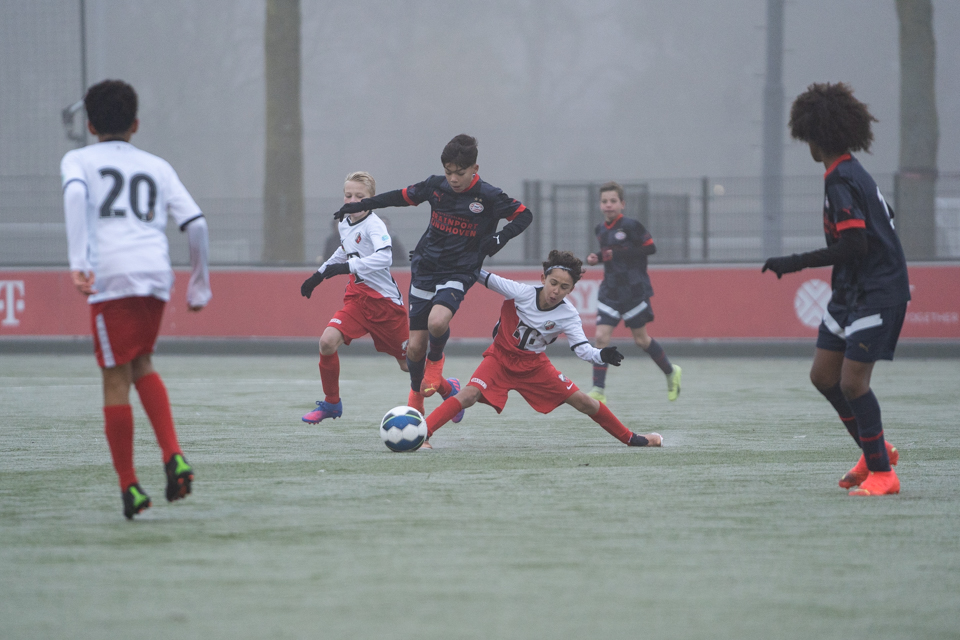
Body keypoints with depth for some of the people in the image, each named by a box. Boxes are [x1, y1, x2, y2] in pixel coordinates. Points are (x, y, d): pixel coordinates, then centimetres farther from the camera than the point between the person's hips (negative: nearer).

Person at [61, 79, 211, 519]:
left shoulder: (79, 160, 13)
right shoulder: (157, 167, 21)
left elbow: (75, 194, -11)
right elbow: (196, 224, 12)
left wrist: (78, 261, -19)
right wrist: (200, 281, 23)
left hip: (111, 276, -4)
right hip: (157, 274, 4)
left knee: (116, 381, 1)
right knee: (141, 365, 21)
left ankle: (129, 487, 2)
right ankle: (173, 457, 2)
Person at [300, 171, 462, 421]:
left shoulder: (374, 225, -19)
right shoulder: (344, 225, 5)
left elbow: (384, 257, -38)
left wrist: (347, 267, -42)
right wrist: (319, 275, 31)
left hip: (385, 300, -6)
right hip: (357, 298, 6)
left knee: (408, 363, 6)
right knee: (327, 342, -16)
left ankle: (449, 389, 35)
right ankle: (331, 403, 3)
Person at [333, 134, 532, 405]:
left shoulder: (489, 197, -10)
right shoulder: (436, 186, -1)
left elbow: (524, 215, 1)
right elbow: (402, 196, 15)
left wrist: (500, 238, -15)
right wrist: (360, 205, 16)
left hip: (459, 273, -3)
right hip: (425, 269, 3)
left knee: (437, 322, -32)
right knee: (415, 346, 2)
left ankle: (435, 360, 2)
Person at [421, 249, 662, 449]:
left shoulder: (568, 315, -17)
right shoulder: (520, 292, -23)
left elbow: (582, 349, -23)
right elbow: (483, 278, -16)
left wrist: (602, 356, -44)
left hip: (534, 364, 2)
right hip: (500, 357, -2)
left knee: (583, 402, 3)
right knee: (469, 395, -29)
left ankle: (630, 438, 22)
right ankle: (422, 434, -27)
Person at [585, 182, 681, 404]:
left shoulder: (630, 225, -12)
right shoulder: (601, 229, 8)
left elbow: (650, 247, -14)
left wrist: (617, 254, -19)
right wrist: (597, 258, 1)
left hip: (634, 290, -5)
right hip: (610, 291, 5)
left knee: (641, 339, 6)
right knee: (601, 336, -9)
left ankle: (671, 372, 31)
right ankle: (599, 390, -9)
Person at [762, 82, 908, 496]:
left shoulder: (841, 182, -19)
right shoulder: (852, 173, 11)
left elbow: (854, 245, -24)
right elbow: (882, 225, 18)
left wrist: (798, 263, -21)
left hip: (876, 295, -10)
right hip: (852, 292, 10)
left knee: (852, 382, -11)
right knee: (823, 375, 11)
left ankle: (882, 472, -3)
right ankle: (874, 450, 23)